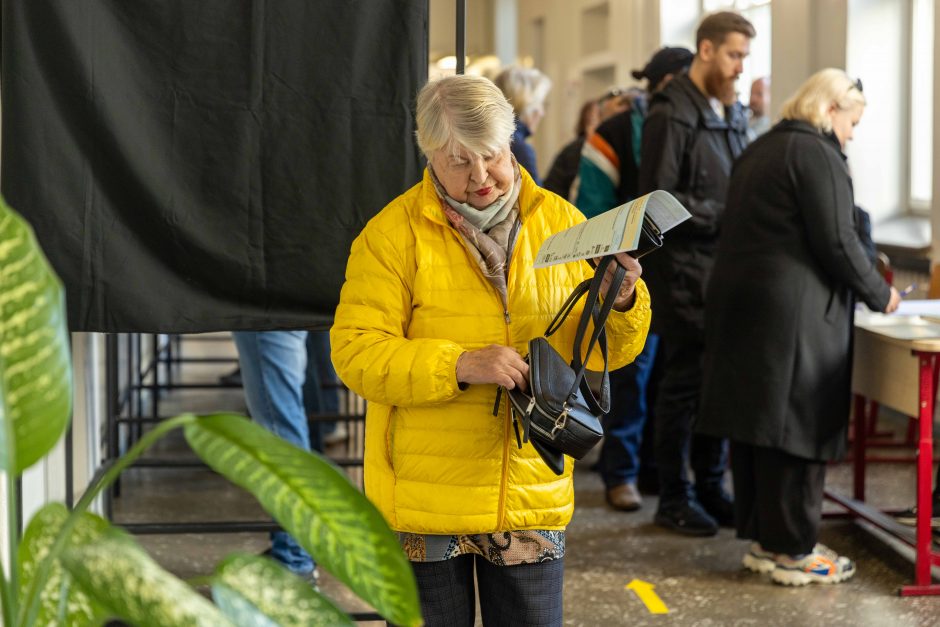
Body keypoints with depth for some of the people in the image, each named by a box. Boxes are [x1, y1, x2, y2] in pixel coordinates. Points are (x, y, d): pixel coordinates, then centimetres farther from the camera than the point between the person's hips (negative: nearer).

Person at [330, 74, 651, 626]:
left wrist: (623, 303, -15)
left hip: (533, 494, 3)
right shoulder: (392, 234, -6)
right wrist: (459, 365, -24)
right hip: (424, 498, -2)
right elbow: (356, 353, -13)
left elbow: (607, 351, 7)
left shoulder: (561, 222, 5)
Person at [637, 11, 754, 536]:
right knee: (685, 384, -1)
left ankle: (711, 489, 22)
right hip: (686, 270, -7)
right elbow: (658, 198, -14)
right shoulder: (672, 114, -10)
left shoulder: (734, 113, 16)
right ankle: (674, 499, 10)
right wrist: (722, 216, -17)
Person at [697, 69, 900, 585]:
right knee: (797, 426, -2)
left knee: (756, 421, 12)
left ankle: (760, 537, 19)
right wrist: (879, 295, 1)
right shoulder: (817, 154, -9)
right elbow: (837, 242, -14)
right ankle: (792, 551, 3)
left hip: (739, 301, 9)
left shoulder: (759, 150, 19)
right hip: (793, 310, -9)